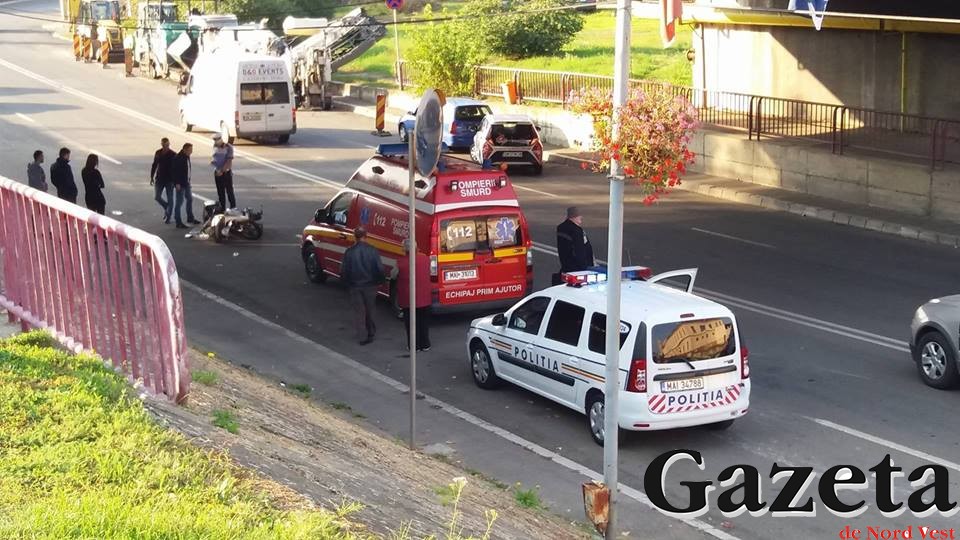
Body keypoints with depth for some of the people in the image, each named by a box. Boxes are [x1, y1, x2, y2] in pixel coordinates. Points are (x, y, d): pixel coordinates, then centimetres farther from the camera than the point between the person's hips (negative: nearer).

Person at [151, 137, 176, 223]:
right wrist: (151, 177, 9)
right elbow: (154, 165, 11)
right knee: (157, 197, 0)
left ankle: (168, 217, 13)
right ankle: (166, 208, 27)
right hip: (159, 179, 3)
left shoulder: (173, 154, -8)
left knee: (170, 199, 2)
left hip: (169, 180, -3)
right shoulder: (158, 153, 2)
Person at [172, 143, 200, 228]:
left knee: (190, 199, 19)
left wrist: (188, 180, 15)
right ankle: (178, 223, 0)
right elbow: (175, 171, -21)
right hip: (180, 184, -10)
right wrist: (177, 183, -24)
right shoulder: (178, 158, -18)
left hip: (186, 183, 10)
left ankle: (190, 218, 34)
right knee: (179, 202, -5)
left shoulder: (187, 157, 10)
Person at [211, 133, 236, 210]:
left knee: (229, 191, -2)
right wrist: (212, 161, -5)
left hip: (226, 172, -5)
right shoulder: (215, 147, 6)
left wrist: (222, 171, -22)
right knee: (220, 192, 10)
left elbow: (229, 161, -17)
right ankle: (222, 209, 16)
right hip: (217, 172, 6)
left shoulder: (228, 148, -12)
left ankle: (233, 208, 5)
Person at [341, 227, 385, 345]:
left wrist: (348, 282, 10)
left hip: (355, 286, -1)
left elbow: (344, 271, -6)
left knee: (359, 311, 8)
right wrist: (379, 282, 5)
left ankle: (362, 337, 7)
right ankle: (371, 332, 31)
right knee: (369, 310, 18)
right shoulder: (372, 251, -11)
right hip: (370, 285, 1)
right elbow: (380, 269, -11)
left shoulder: (349, 252, -10)